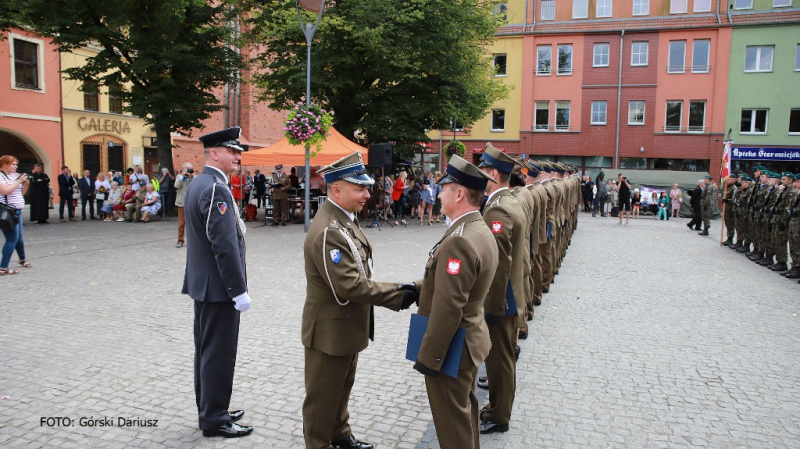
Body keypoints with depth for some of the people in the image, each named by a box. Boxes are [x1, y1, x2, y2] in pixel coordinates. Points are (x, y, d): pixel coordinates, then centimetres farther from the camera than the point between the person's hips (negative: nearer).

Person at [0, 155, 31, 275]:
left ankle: (22, 259, 38)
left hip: (17, 211, 8)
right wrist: (19, 181, -16)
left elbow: (22, 192, 19)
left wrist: (26, 183, 2)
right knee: (12, 239, -12)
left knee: (19, 237, 19)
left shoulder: (15, 176, 12)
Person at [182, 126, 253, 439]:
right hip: (219, 287, -10)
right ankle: (214, 419, 13)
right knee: (219, 353, 1)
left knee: (206, 350, 17)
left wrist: (195, 281, 21)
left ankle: (209, 410, 30)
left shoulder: (197, 184, 12)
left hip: (202, 284, 10)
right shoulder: (216, 189, -20)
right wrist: (239, 290, -20)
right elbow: (224, 245, -25)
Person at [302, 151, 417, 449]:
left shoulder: (345, 219, 3)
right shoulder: (328, 231, -28)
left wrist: (392, 291, -2)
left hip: (347, 326, 10)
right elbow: (351, 286, -30)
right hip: (330, 330, -10)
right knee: (323, 395, 12)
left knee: (342, 388, 27)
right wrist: (397, 295, -22)